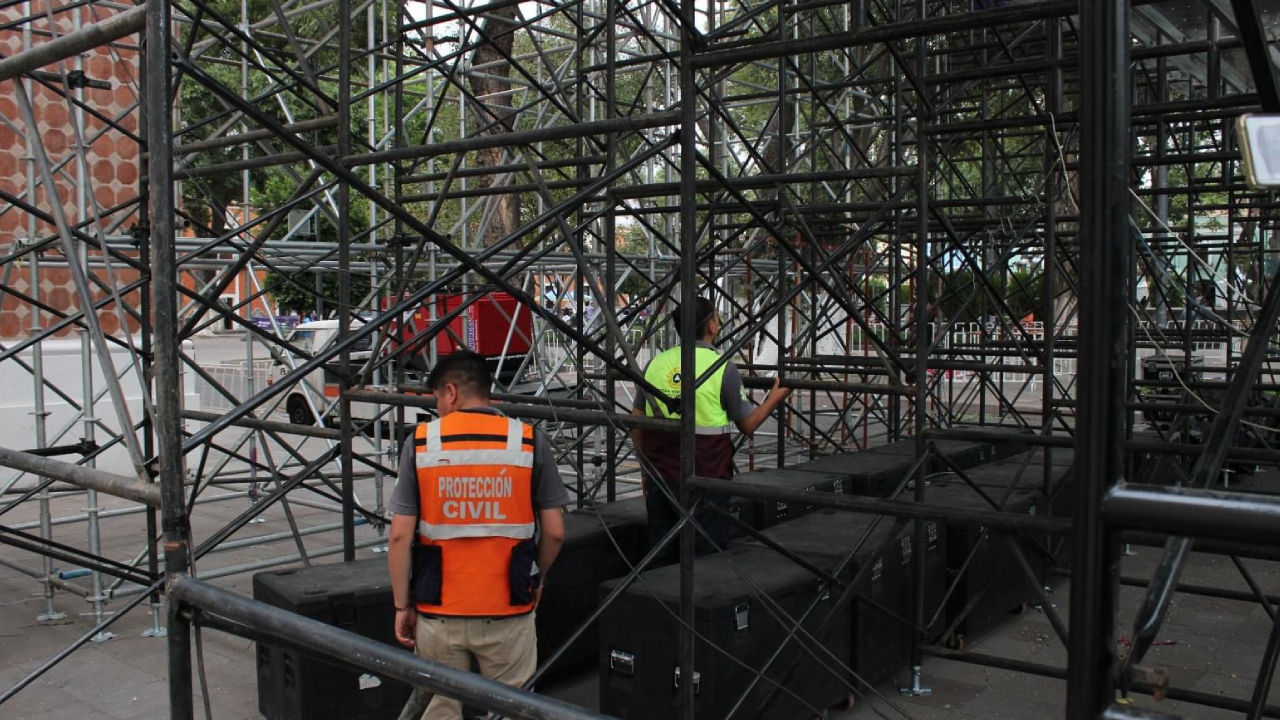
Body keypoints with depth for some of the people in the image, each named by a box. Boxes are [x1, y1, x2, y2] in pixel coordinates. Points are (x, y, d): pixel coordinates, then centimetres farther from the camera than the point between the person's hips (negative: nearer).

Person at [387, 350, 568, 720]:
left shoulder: (421, 443, -4)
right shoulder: (529, 441, -4)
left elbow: (400, 536, -6)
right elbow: (554, 533, -3)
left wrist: (402, 606, 4)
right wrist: (536, 580, 15)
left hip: (439, 612, 1)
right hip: (508, 611, 0)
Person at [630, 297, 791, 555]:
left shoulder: (655, 363, 3)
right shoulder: (723, 368, -10)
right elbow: (748, 425, -1)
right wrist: (774, 398, 15)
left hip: (660, 477, 5)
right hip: (704, 478, -4)